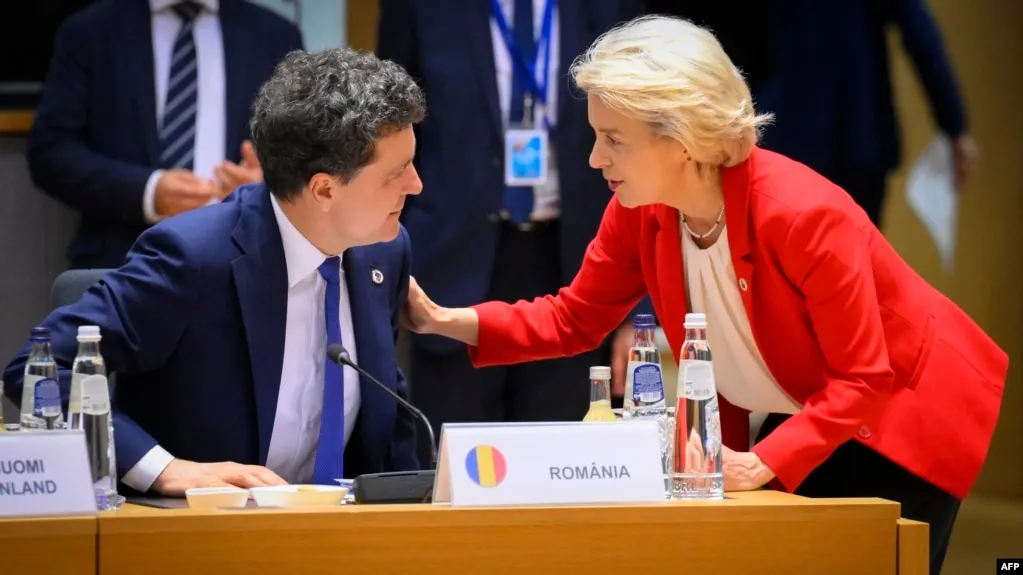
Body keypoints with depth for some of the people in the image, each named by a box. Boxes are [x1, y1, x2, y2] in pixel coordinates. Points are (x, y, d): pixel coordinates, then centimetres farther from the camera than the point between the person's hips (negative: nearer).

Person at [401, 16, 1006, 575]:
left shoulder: (804, 213, -32)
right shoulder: (639, 211, -13)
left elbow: (862, 380, -27)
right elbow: (573, 318, 0)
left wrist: (762, 464, -35)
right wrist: (443, 320, -12)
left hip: (902, 409, -6)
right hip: (801, 421, 6)